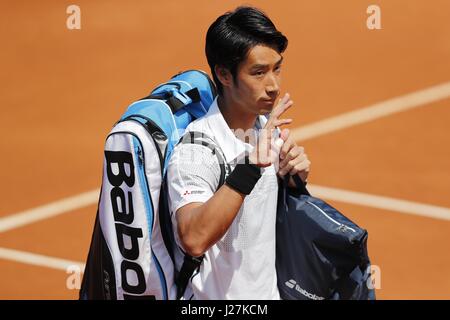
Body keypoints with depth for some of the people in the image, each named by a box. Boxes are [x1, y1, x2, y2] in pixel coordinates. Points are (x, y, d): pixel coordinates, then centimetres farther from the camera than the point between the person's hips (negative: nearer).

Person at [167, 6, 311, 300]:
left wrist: (295, 174, -5)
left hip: (270, 291, 7)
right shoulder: (194, 151, -24)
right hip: (215, 297, -7)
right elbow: (193, 240, -38)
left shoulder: (268, 127, -1)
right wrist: (251, 167, -41)